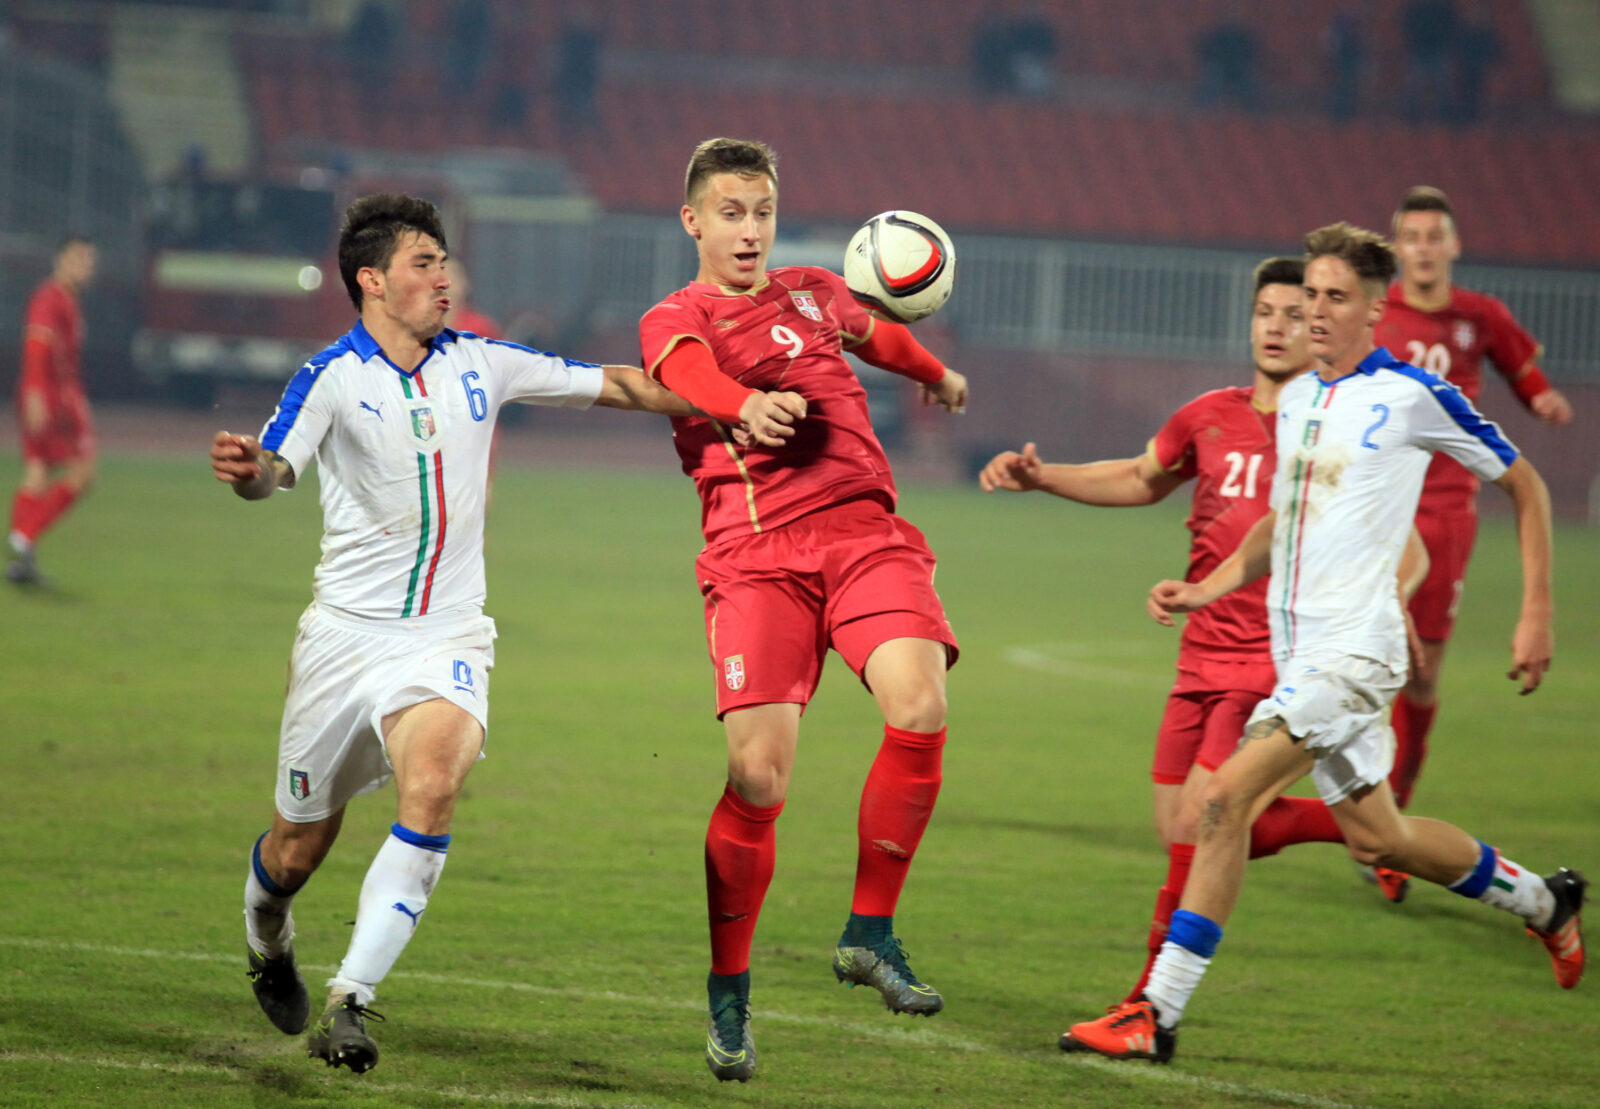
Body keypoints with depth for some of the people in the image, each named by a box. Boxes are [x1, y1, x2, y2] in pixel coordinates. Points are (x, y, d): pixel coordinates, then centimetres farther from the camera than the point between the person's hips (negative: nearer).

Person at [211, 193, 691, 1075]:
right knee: (300, 844, 7)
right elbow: (275, 467, -23)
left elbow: (614, 384, 13)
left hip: (447, 639, 2)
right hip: (346, 633, -2)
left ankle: (349, 1001, -24)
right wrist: (247, 469, -47)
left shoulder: (479, 364, 6)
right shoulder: (333, 377, -7)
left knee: (433, 789, -27)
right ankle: (268, 945, 43)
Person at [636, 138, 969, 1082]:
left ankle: (871, 934, -8)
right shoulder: (674, 320, 8)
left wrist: (939, 375, 63)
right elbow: (691, 372, -17)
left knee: (919, 708, -23)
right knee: (758, 775, -14)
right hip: (756, 554, -3)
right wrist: (749, 403, -39)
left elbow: (877, 333, 47)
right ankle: (728, 994, 3)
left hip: (863, 530, 3)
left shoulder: (816, 292, 23)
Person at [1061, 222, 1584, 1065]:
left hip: (1354, 648, -8)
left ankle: (1158, 1015, -17)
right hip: (1299, 648, 8)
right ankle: (1544, 901, 40)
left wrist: (1536, 615, -2)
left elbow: (1525, 485, 1)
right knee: (1375, 837, 16)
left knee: (1225, 799, -19)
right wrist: (1209, 588, 10)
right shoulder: (1295, 400, 12)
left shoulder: (1413, 396, -9)